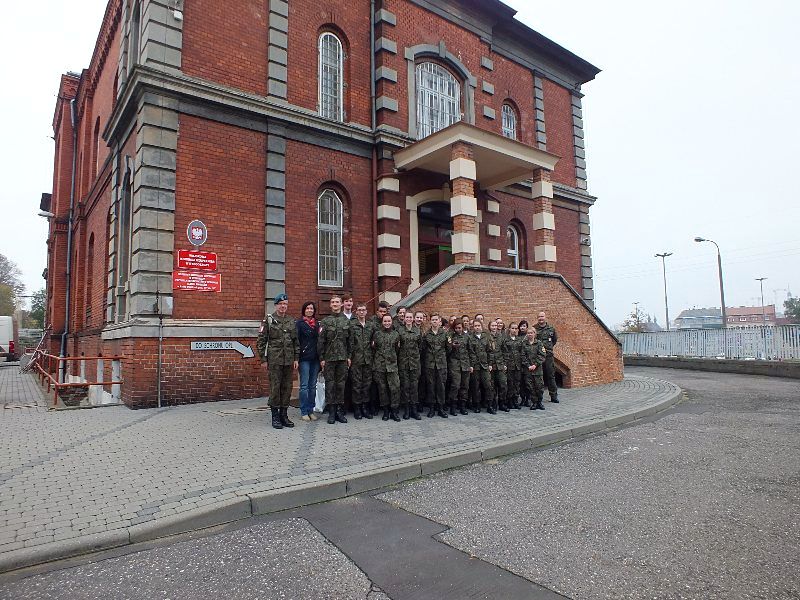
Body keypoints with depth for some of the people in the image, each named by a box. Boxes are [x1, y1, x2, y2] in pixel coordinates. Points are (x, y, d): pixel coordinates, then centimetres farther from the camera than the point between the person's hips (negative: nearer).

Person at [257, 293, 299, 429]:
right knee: (275, 388, -1)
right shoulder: (268, 320, -1)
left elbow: (296, 341, 12)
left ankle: (284, 414, 18)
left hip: (289, 361, 4)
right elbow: (260, 341, -2)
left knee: (287, 388, 8)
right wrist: (263, 359, -7)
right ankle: (275, 417, 9)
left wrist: (296, 359, 6)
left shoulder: (292, 321, 10)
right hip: (274, 361, -4)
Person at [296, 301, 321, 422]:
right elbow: (296, 340, -6)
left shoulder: (317, 323, 14)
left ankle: (311, 410, 16)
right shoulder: (299, 323, -1)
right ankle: (304, 412, 6)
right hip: (304, 358, -5)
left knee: (313, 385, 8)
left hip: (315, 358, 5)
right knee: (304, 385, -2)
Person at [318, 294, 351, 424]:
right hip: (329, 358, -2)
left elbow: (349, 340, 9)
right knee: (330, 384, 1)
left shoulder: (346, 321, 8)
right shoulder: (325, 321, 2)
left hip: (342, 358, 2)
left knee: (341, 384, 5)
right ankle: (332, 412, 8)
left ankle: (340, 411, 13)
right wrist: (321, 358, -5)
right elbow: (320, 341, -1)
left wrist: (349, 356, 5)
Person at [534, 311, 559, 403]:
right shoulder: (533, 328, 1)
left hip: (548, 355, 1)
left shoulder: (551, 328, 8)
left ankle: (554, 396, 11)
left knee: (551, 375, 4)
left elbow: (555, 339, 23)